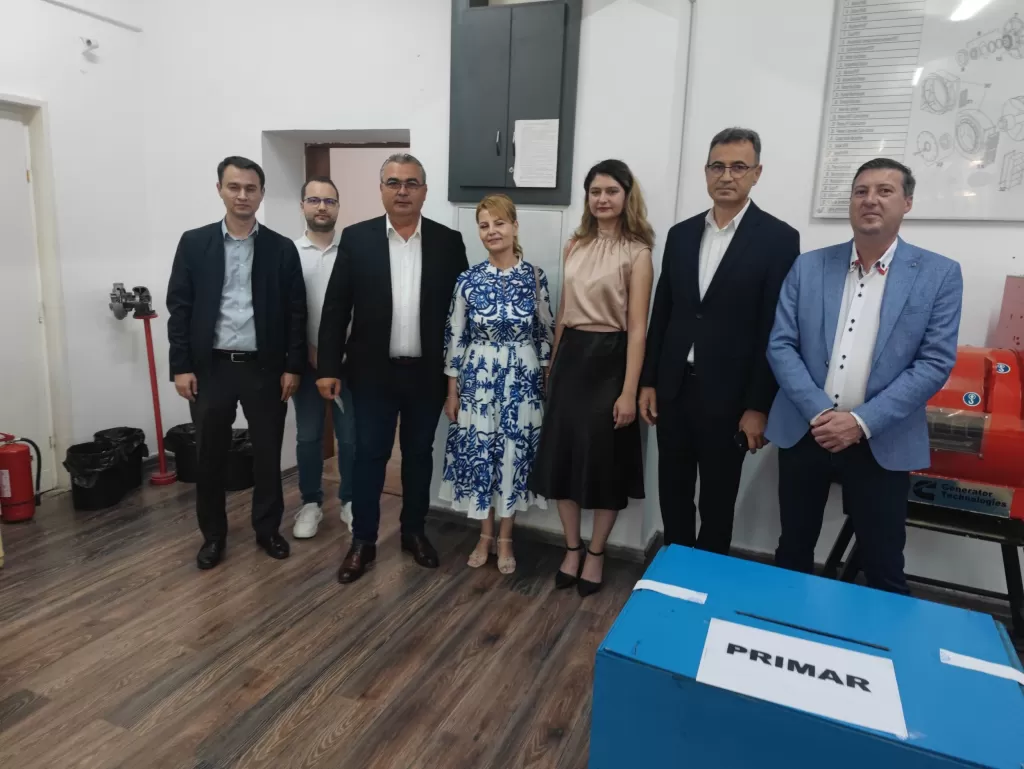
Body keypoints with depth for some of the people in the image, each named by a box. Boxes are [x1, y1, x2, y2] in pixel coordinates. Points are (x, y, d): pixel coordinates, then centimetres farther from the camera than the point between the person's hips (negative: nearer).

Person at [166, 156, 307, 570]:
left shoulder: (282, 248, 2)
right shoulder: (194, 243, 3)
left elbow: (296, 312, 1)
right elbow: (179, 308, 1)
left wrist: (293, 366, -4)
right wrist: (181, 366, -4)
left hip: (265, 368, 0)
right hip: (210, 367, 1)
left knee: (268, 454, 9)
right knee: (210, 455, 10)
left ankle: (267, 528, 27)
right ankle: (213, 534, 27)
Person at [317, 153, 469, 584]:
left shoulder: (448, 242, 1)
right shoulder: (356, 238, -1)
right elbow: (336, 307, -1)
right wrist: (328, 367, -6)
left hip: (427, 373, 1)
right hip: (373, 371, -1)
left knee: (419, 454, 13)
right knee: (369, 456, 6)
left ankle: (414, 532, 30)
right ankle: (363, 542, 20)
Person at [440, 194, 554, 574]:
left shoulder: (535, 277, -3)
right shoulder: (468, 279, -4)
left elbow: (545, 333, 3)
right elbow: (455, 337, 0)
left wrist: (548, 382, 2)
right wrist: (452, 390, 1)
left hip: (522, 380, 0)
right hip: (478, 380, 1)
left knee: (514, 455, 7)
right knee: (478, 454, 7)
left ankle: (505, 539, 26)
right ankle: (485, 535, 28)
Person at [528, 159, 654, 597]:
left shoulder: (637, 253, -7)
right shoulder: (575, 247, 9)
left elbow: (637, 328, -12)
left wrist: (629, 392, -16)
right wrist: (552, 364, 16)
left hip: (609, 359, -5)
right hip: (571, 356, 5)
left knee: (604, 458, 5)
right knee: (562, 454, 9)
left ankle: (596, 554, 25)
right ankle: (572, 549, 26)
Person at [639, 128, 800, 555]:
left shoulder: (779, 239, -7)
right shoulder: (681, 233, 7)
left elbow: (776, 330, -9)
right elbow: (662, 312, 9)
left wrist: (759, 405, -11)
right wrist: (648, 381, 7)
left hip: (728, 395, -4)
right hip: (674, 387, 4)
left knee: (718, 499, 12)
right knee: (673, 491, 15)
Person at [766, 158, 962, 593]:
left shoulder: (939, 274, -1)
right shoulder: (808, 267, 3)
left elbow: (935, 363, -7)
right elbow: (780, 346, -2)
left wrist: (863, 421, -16)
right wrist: (819, 413, -15)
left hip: (881, 443, -1)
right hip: (804, 433, 2)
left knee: (884, 570, 10)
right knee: (793, 553, 16)